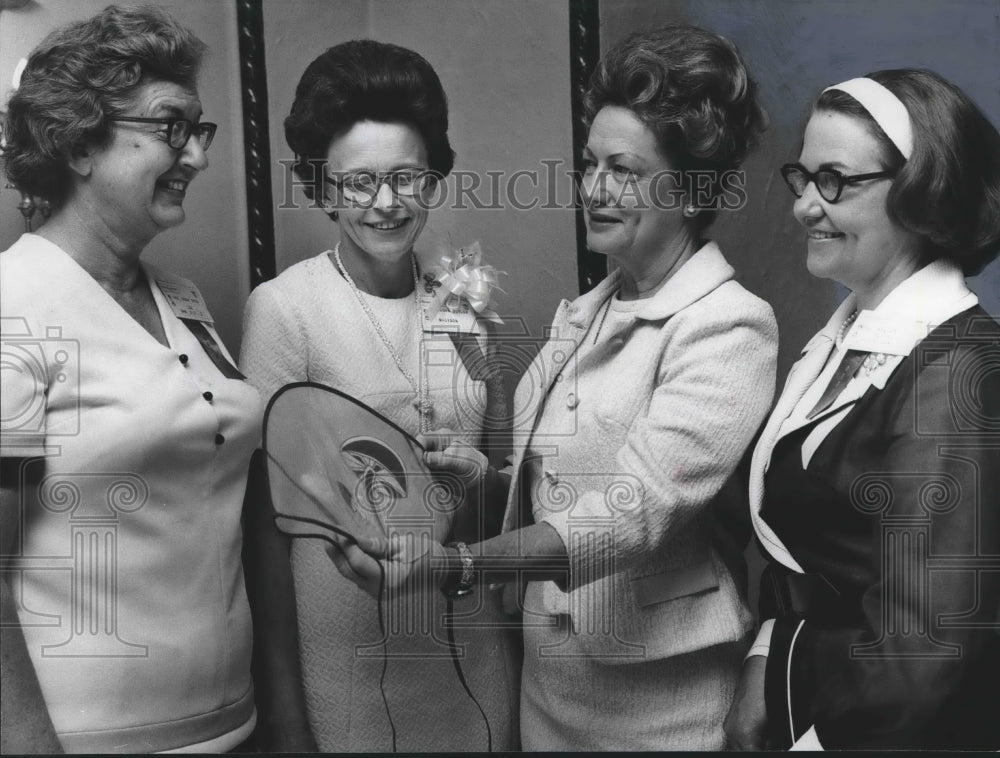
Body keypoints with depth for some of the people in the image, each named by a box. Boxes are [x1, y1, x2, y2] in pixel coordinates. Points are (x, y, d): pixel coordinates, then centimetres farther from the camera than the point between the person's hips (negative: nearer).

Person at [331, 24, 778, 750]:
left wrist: (452, 563, -34)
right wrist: (490, 477, -8)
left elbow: (636, 509, -25)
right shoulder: (586, 313, 4)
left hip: (659, 692, -6)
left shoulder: (729, 327, -16)